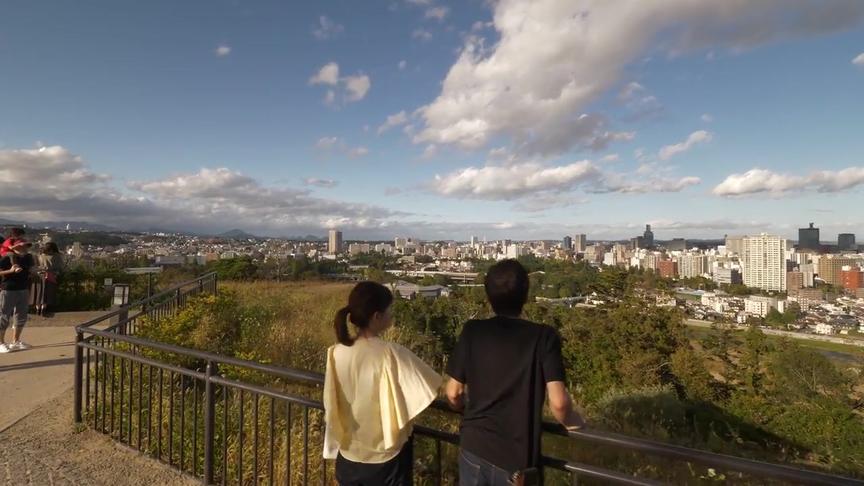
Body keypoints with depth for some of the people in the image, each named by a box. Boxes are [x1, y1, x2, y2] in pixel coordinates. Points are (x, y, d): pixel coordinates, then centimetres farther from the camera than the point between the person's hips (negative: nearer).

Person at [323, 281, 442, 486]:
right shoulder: (391, 353, -26)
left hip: (348, 456, 4)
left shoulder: (337, 353, -12)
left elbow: (331, 408, 0)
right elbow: (435, 387, -22)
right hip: (387, 457, -4)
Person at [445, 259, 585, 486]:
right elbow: (558, 402, -18)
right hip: (517, 458, -1)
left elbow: (453, 394, -4)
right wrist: (571, 422, 4)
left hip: (473, 448, 2)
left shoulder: (472, 331, -8)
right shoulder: (544, 337, -14)